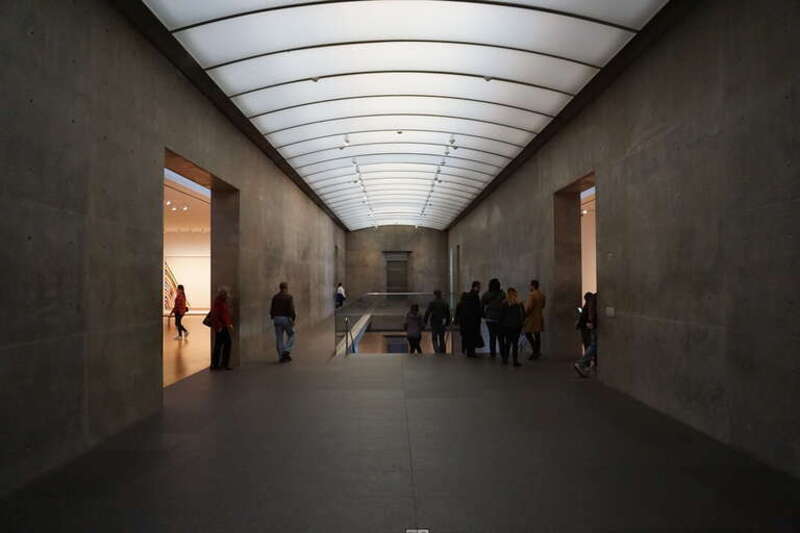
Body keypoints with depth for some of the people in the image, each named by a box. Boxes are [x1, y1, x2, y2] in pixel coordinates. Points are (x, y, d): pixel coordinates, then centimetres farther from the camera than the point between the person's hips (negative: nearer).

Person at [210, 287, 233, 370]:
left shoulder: (224, 302, 15)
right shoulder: (217, 302, -14)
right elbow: (214, 316, -19)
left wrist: (230, 323, 14)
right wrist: (219, 326, -22)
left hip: (224, 327, 9)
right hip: (219, 327, -9)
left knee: (227, 343, 10)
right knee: (218, 345, -3)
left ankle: (225, 364, 18)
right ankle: (214, 365, 6)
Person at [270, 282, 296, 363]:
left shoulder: (275, 297, 5)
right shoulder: (289, 297, -8)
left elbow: (272, 309, 5)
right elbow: (291, 309, -15)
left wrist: (273, 318, 15)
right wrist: (293, 319, -10)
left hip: (277, 319, 4)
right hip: (286, 319, -4)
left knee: (279, 339, 6)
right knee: (291, 336, 13)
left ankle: (281, 357, 6)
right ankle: (286, 351, -5)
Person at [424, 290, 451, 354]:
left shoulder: (432, 303, -5)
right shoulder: (445, 303, 9)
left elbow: (427, 312, -8)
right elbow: (448, 314, 13)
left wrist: (425, 321, -1)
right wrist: (447, 323, 19)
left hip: (434, 323, -4)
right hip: (442, 324, 4)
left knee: (434, 339, 4)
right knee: (442, 339, 13)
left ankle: (437, 350, -14)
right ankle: (443, 352, 12)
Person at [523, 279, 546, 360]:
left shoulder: (531, 295, -18)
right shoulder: (542, 295, 8)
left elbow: (529, 307, -20)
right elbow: (543, 305, 17)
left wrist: (525, 315, -11)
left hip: (532, 317, -8)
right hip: (539, 317, 8)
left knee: (528, 333, -1)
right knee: (537, 335, 11)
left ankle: (535, 351, -7)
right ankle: (537, 352, 16)